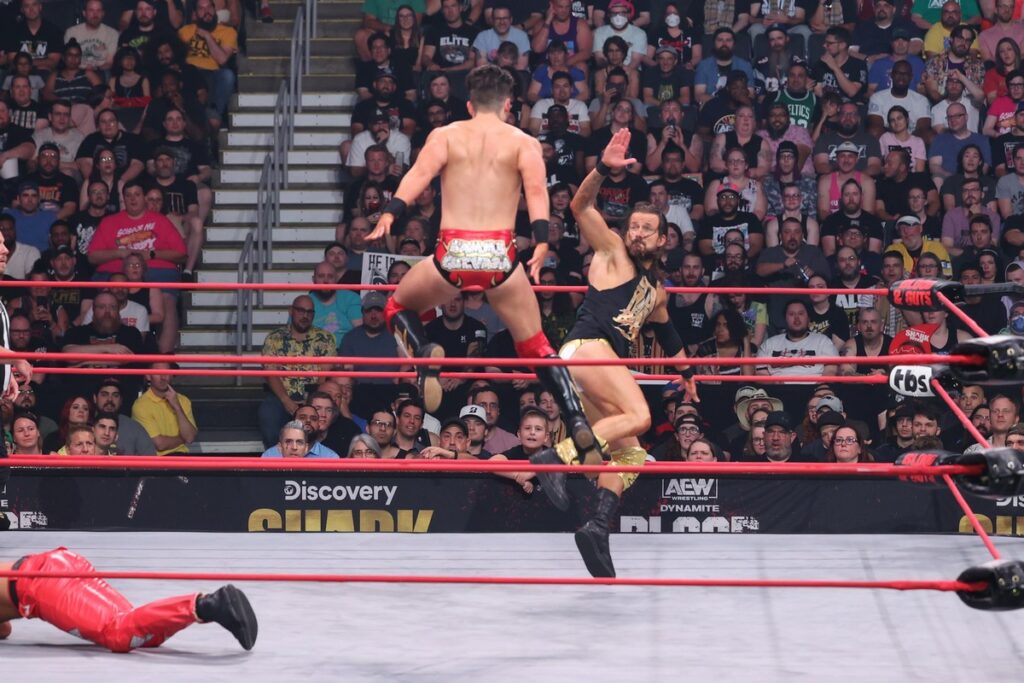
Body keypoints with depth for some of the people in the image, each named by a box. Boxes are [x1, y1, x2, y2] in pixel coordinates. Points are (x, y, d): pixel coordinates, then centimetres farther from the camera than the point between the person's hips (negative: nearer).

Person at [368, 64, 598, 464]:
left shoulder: (445, 135, 13)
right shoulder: (524, 142, 11)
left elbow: (420, 173, -6)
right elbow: (536, 190, -7)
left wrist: (390, 214, -17)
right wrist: (541, 243, -17)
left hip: (452, 253, 0)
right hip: (499, 255, 0)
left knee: (399, 308, 27)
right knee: (536, 348, 16)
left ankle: (424, 354, -5)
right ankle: (578, 423, 0)